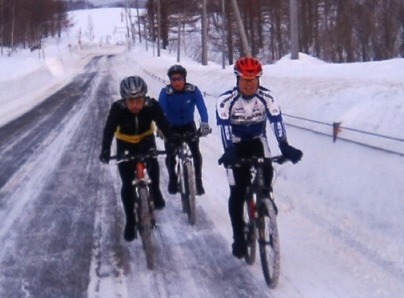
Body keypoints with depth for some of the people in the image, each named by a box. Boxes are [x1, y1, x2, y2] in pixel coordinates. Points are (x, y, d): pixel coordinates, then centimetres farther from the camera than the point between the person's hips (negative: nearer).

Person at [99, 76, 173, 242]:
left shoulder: (152, 105, -31)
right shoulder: (117, 108, -33)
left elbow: (164, 125, -33)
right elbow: (109, 130, -38)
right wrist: (105, 150, -54)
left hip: (146, 139, 1)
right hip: (125, 143, -1)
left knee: (152, 162, -22)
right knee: (127, 183, -5)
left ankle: (155, 192, 9)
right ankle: (130, 221, 8)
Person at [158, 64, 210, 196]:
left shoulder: (193, 90, -20)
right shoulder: (165, 92, -21)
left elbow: (202, 108, -28)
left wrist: (204, 124, -45)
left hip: (188, 125, 0)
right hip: (172, 127, 0)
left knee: (196, 152, -13)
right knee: (170, 154, -6)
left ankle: (198, 180, 4)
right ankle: (172, 179, 20)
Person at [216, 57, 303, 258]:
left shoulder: (266, 97, -19)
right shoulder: (226, 100, -24)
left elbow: (277, 121, -29)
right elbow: (223, 126, -35)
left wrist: (285, 147, -44)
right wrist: (228, 151, -51)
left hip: (257, 140, 2)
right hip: (236, 145, -1)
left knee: (266, 173, -26)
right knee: (237, 192, -5)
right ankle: (239, 238, 8)